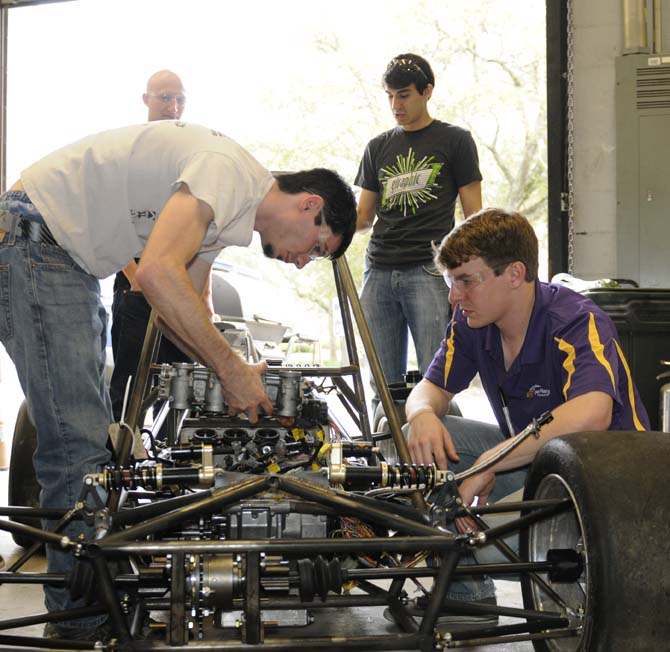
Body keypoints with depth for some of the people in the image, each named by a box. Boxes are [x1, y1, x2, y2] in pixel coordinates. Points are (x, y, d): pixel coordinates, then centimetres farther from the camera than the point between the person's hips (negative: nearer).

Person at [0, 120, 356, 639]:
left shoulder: (231, 212, 13)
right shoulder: (229, 172, -19)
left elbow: (184, 306, 15)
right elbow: (157, 273, -32)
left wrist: (235, 374, 1)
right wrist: (231, 367, -25)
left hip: (73, 261, 11)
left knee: (92, 434, 13)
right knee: (78, 441, -13)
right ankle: (83, 625, -7)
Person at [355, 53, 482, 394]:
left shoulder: (455, 140, 7)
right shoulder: (378, 147, 19)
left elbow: (473, 215, 3)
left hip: (429, 272, -4)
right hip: (379, 272, 4)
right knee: (384, 383, 4)